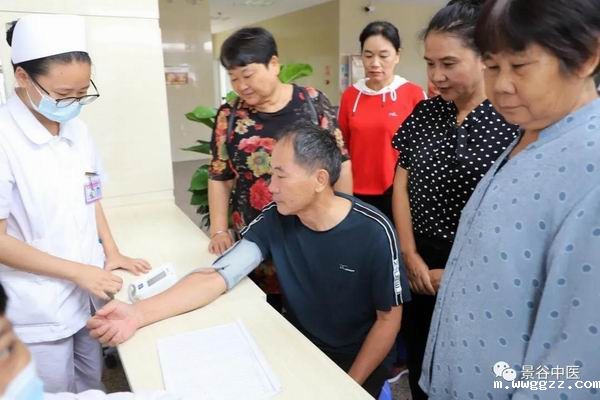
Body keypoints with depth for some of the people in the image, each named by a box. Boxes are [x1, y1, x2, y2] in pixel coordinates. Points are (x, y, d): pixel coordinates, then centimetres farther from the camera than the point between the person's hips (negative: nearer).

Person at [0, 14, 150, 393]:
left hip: (88, 294, 6)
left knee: (92, 385, 22)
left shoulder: (77, 129, 1)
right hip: (39, 312, -5)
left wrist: (112, 253, 3)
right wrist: (76, 271, -18)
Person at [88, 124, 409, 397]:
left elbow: (389, 318, -12)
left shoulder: (373, 233, -23)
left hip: (357, 365, -2)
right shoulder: (274, 220, -15)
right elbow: (215, 278, -19)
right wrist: (139, 314, -32)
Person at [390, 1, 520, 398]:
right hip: (420, 265, 4)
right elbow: (402, 185, 6)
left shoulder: (514, 121, -12)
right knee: (418, 362, 19)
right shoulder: (425, 113, 3)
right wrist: (411, 256, -1)